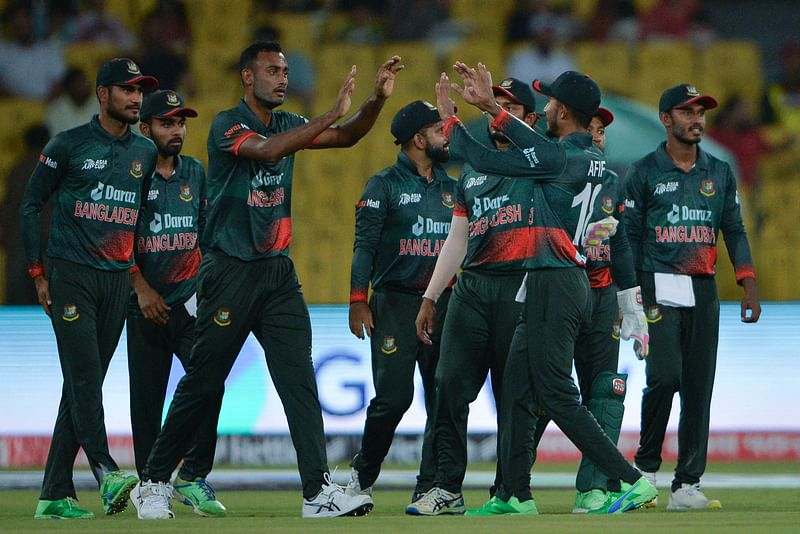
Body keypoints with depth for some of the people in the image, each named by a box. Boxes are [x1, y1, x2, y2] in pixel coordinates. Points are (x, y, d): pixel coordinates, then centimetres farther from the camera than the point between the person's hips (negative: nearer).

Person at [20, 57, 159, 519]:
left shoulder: (147, 153, 13)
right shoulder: (69, 146, -1)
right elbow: (31, 205, 3)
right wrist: (38, 272, -1)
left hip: (119, 280, 5)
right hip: (71, 274, -5)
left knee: (86, 383, 4)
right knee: (84, 376, -16)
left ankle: (56, 494, 6)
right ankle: (106, 472, -27)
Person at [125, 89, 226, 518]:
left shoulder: (195, 173, 13)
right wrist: (141, 288, -12)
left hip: (190, 299, 2)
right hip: (146, 304, -2)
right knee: (146, 398, 2)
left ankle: (193, 476, -7)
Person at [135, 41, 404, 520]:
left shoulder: (287, 124, 11)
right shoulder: (227, 126, -9)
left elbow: (347, 137, 4)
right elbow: (266, 149, -28)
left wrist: (378, 100, -15)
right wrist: (333, 113, -33)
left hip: (278, 271, 6)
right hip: (230, 270, -6)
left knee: (299, 377, -5)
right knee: (203, 381, 1)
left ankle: (319, 490, -12)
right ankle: (156, 481, 15)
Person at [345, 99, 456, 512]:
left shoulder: (452, 188, 15)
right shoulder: (384, 185, -1)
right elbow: (364, 245, -6)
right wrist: (358, 300, -14)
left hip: (443, 304, 5)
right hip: (395, 303, -5)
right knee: (393, 397, -12)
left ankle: (430, 488, 5)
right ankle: (362, 475, 7)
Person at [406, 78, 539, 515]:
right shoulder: (471, 172, 22)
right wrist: (430, 299, 18)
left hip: (520, 286, -5)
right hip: (471, 286, 5)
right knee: (450, 385, -4)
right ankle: (447, 488, -4)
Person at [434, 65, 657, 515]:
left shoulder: (558, 157, -15)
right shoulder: (592, 157, 10)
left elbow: (483, 159, -9)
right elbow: (541, 145, 24)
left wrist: (449, 116, 6)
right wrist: (491, 106, 26)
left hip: (554, 285, -9)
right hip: (571, 282, 10)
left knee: (557, 395, -10)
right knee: (518, 389, 14)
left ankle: (631, 480, -15)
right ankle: (515, 494, 17)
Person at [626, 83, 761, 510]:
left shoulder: (719, 172, 15)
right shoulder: (643, 173, 4)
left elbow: (734, 230, 13)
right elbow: (630, 237, 2)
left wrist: (748, 284, 1)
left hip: (703, 290, 4)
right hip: (659, 289, -4)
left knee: (699, 386, 0)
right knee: (664, 375, -17)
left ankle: (687, 483, 2)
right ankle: (646, 467, 0)